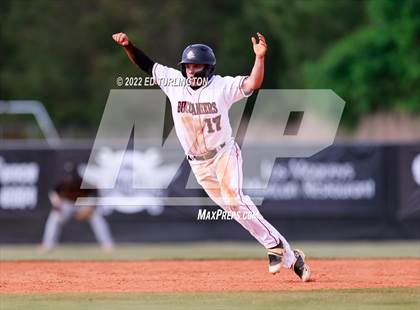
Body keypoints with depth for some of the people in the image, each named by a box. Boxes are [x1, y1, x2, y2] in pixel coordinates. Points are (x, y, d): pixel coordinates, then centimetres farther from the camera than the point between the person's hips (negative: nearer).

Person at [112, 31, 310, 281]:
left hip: (225, 153, -4)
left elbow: (253, 84, -26)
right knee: (230, 205, 0)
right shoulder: (174, 82, -3)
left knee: (235, 199, -24)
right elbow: (145, 64, 0)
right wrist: (128, 45, -14)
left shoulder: (222, 86, -13)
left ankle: (277, 246, -17)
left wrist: (260, 58, -40)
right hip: (198, 163, 4)